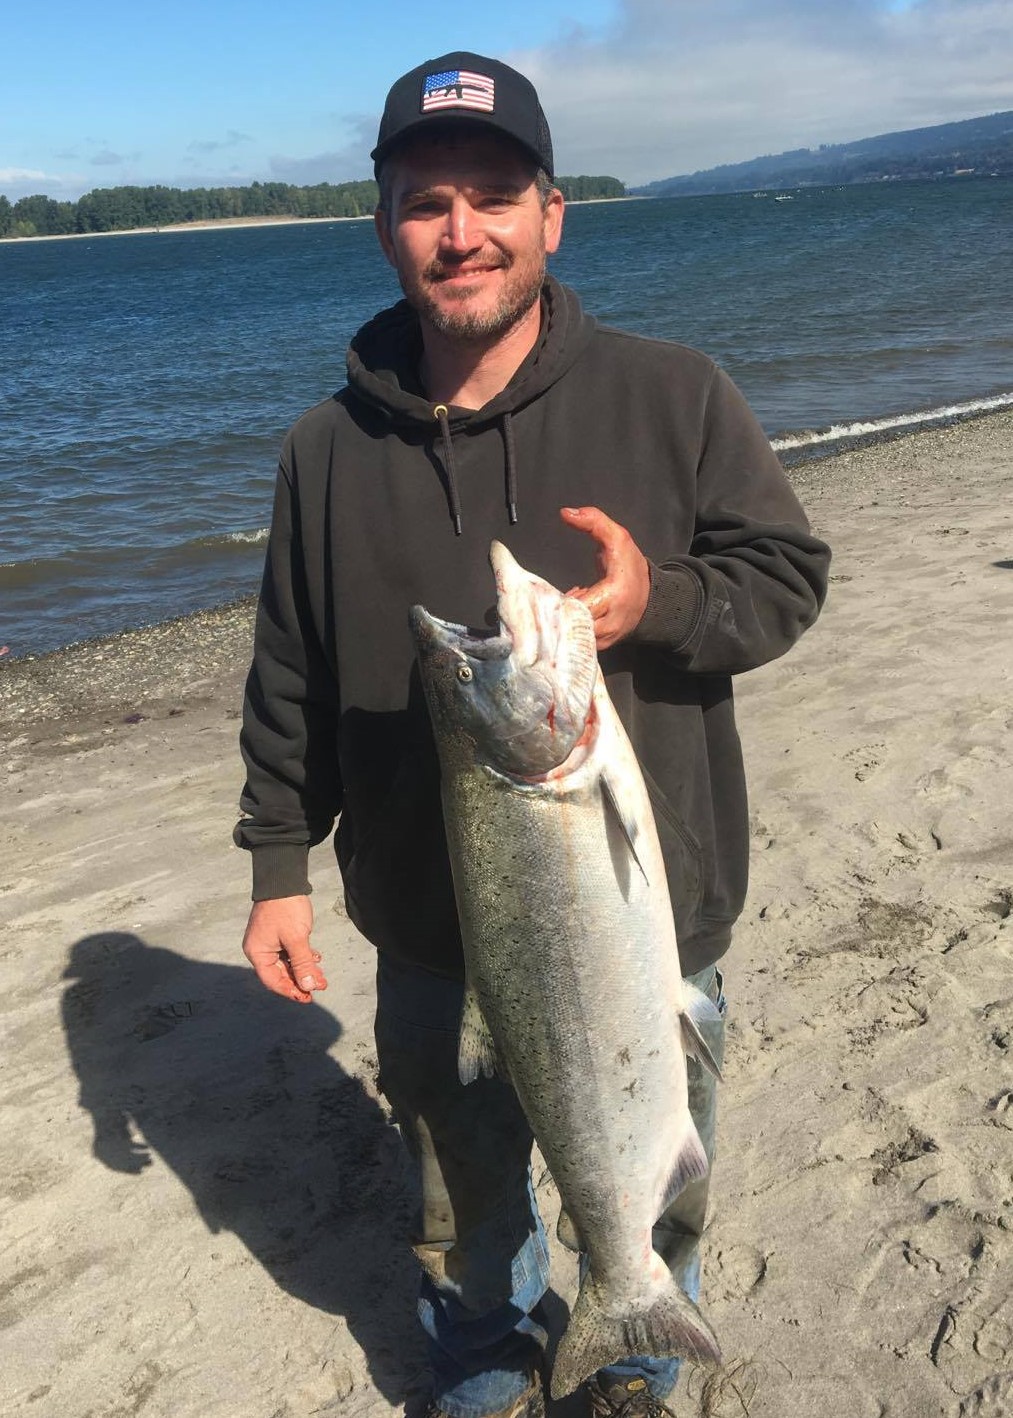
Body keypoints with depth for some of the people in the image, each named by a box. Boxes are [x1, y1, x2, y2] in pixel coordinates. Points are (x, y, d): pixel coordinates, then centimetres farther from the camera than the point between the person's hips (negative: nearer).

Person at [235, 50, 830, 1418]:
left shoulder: (675, 397, -9)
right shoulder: (329, 447, -2)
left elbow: (789, 573, -3)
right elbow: (290, 676, 4)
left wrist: (657, 602, -23)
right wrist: (278, 864, 5)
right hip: (432, 930, 2)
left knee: (651, 1189, 22)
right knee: (461, 1197, 23)